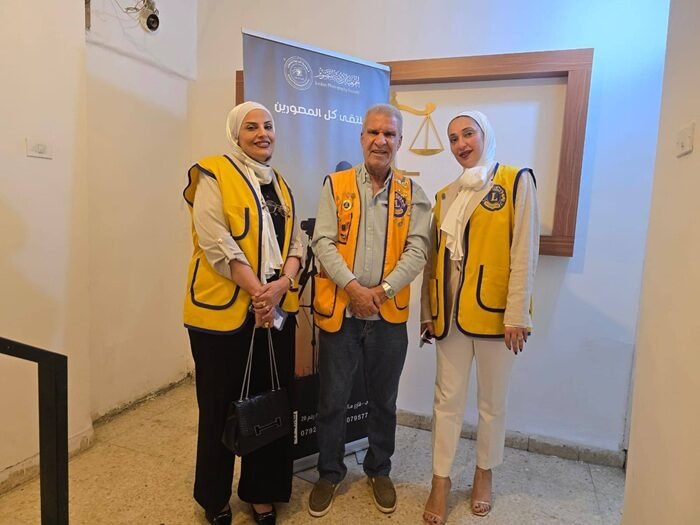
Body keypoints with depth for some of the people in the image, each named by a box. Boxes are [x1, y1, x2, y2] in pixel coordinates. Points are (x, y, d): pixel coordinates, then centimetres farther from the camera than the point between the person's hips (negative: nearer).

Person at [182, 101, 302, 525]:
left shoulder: (280, 183, 16)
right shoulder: (214, 175, -3)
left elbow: (296, 241, 9)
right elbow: (216, 243, -15)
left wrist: (282, 284, -9)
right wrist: (256, 290, -18)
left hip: (277, 310, 5)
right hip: (224, 310, -5)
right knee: (222, 407, 8)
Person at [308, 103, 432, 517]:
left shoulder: (412, 193, 4)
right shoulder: (336, 185, 1)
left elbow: (418, 250, -5)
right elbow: (324, 243, -6)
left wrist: (383, 289, -16)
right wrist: (353, 287, -18)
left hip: (389, 315, 1)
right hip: (339, 312, -1)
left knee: (384, 401, 16)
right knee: (332, 400, 11)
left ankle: (379, 470, 39)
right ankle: (330, 472, 33)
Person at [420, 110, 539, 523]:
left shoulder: (516, 181, -1)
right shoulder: (446, 196, 13)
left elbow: (524, 251, -9)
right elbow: (434, 258, 12)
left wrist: (517, 315, -14)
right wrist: (428, 311, 10)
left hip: (494, 311, -3)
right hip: (451, 313, 4)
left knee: (492, 401, 12)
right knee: (448, 399, 9)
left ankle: (484, 472, 33)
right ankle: (441, 479, 23)